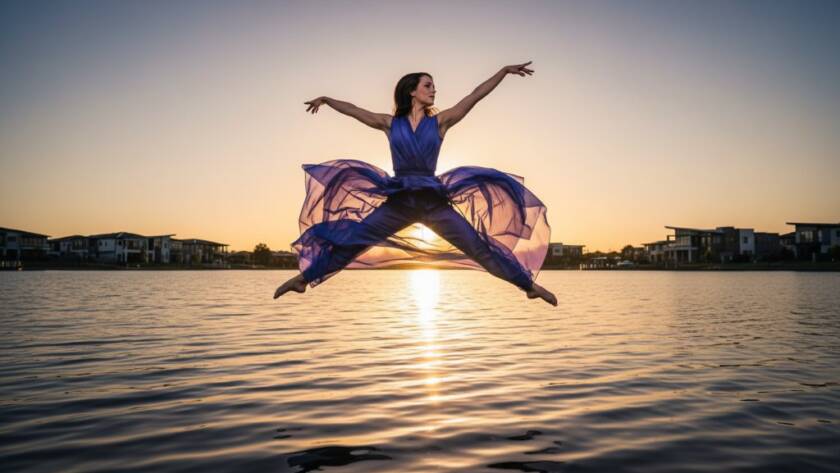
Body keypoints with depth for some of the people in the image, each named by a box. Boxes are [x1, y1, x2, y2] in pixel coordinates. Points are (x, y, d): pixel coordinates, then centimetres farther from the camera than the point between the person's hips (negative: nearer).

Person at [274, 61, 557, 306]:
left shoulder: (439, 122, 7)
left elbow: (476, 96, 3)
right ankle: (304, 278, 13)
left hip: (434, 201, 0)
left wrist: (505, 70, -1)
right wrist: (326, 100, 15)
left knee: (480, 246, -2)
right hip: (398, 201, 1)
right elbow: (353, 110, 17)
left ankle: (529, 285, 6)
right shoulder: (390, 123, 9)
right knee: (350, 239, 0)